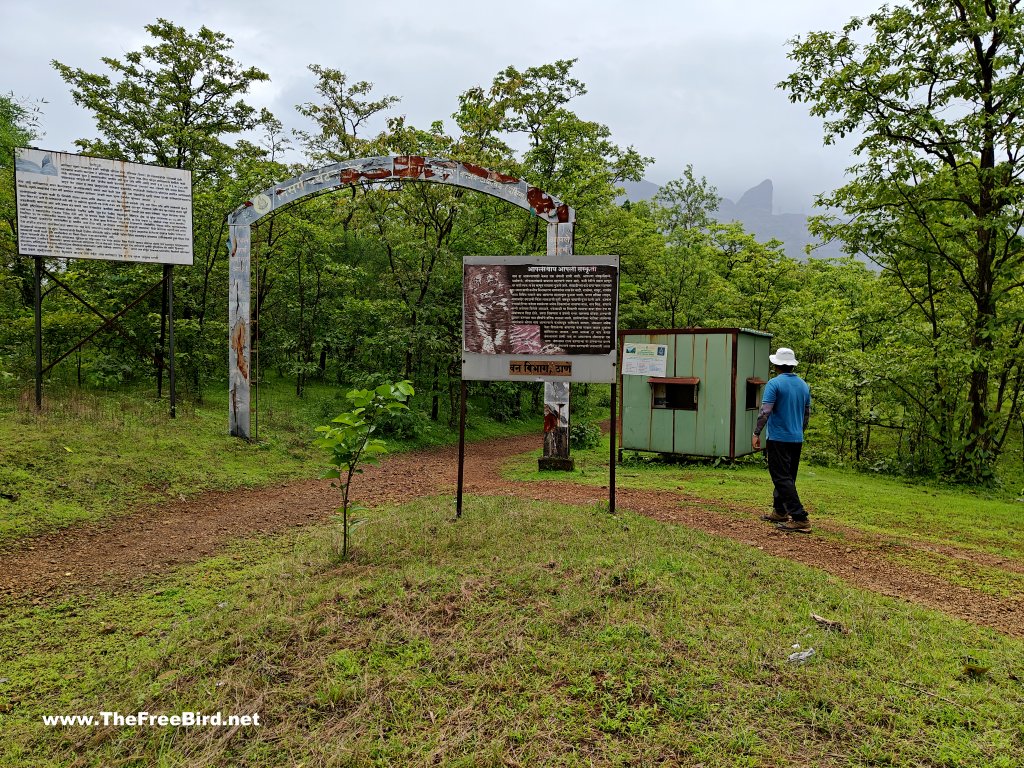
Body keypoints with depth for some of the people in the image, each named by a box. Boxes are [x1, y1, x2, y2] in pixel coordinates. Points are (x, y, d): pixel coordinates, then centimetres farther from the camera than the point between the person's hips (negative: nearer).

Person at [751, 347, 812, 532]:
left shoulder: (774, 384, -12)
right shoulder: (803, 385, 9)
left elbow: (765, 411, -20)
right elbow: (807, 414, 17)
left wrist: (756, 434, -14)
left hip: (778, 439, -7)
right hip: (797, 439, 7)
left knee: (783, 479, -7)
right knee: (787, 477, 17)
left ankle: (800, 518, -13)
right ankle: (779, 512, 27)